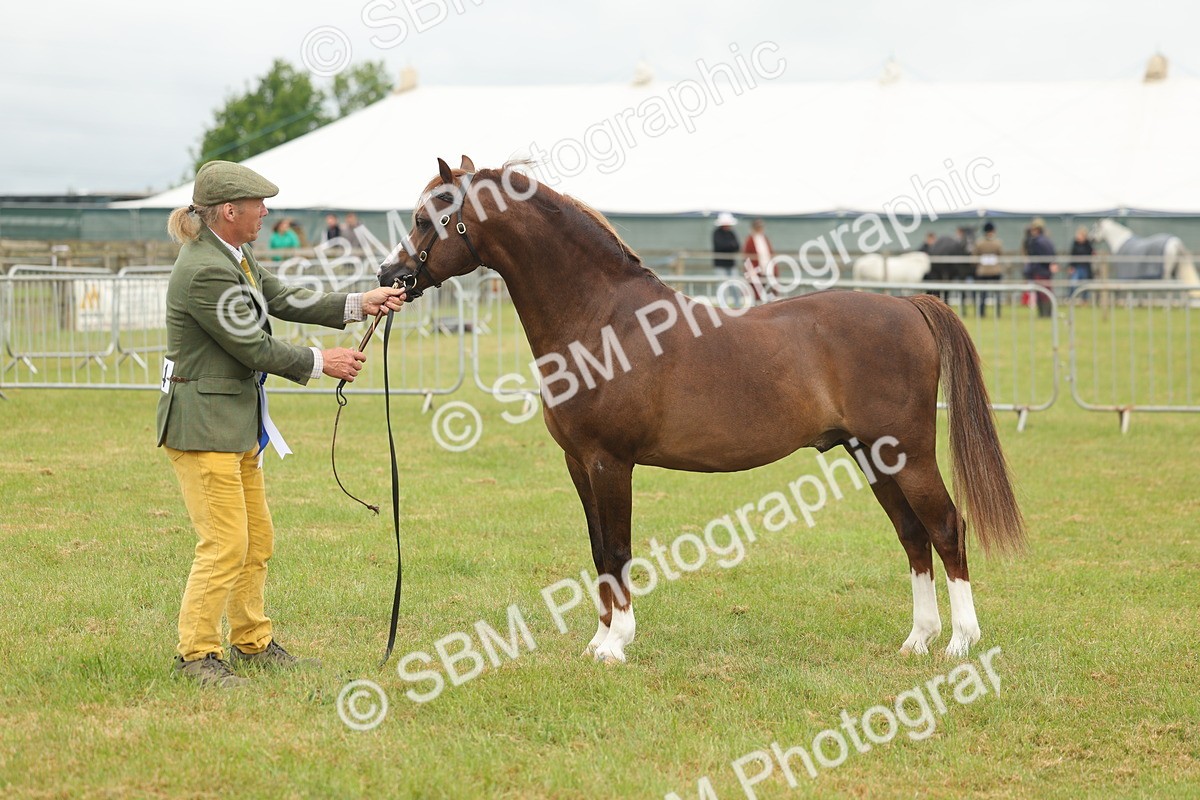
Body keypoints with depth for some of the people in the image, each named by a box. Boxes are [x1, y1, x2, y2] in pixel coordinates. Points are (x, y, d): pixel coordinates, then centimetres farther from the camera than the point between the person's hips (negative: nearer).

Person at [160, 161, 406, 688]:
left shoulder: (234, 255, 9)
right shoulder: (205, 271, -23)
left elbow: (283, 300, 15)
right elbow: (254, 348, -19)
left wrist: (358, 304, 9)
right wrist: (320, 363, -6)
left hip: (238, 420, 11)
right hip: (202, 423, -11)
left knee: (258, 541, 17)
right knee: (225, 545, -7)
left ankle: (252, 643, 28)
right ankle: (196, 654, 3)